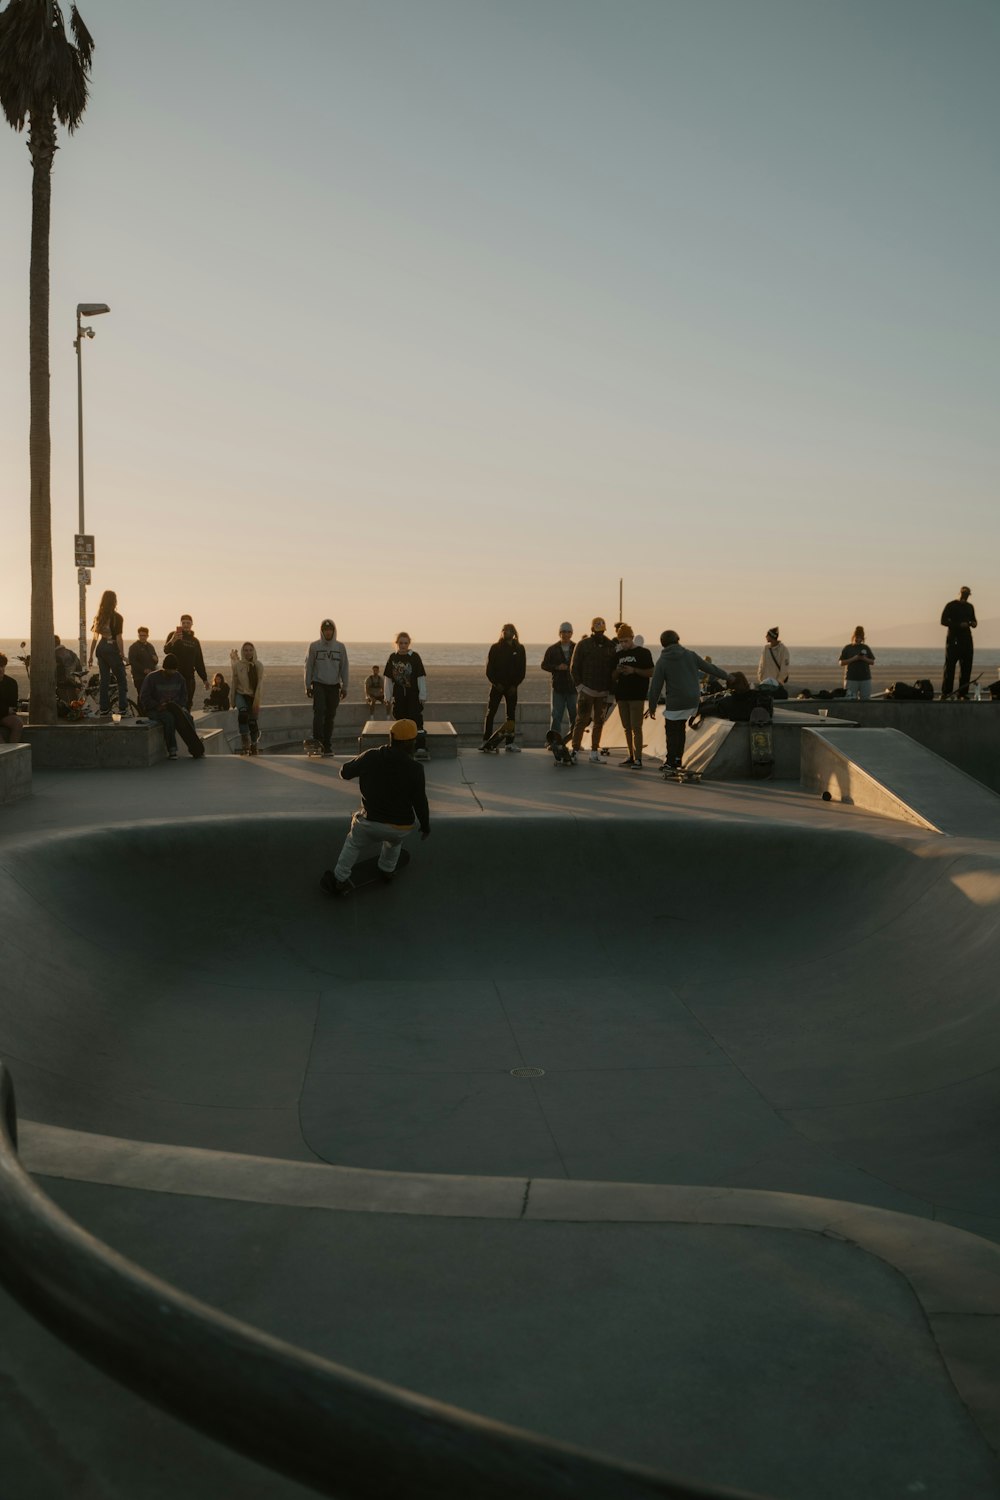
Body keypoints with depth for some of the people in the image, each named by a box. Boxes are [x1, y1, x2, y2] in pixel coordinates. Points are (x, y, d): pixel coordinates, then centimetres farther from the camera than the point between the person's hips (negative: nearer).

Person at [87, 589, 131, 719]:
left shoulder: (98, 617, 7)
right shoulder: (117, 617, -10)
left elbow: (94, 638, 9)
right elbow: (119, 638, -14)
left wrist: (90, 655, 13)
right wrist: (122, 654, -8)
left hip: (101, 649, 6)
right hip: (112, 649, -6)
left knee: (104, 679, 10)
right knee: (121, 680, 1)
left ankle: (104, 710, 10)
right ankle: (123, 710, -5)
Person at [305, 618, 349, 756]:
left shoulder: (340, 647, 6)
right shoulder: (314, 646, 2)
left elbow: (344, 668, 9)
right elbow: (309, 667, 4)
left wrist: (344, 687, 3)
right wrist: (308, 686, -1)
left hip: (334, 685, 2)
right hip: (319, 684, -2)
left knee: (330, 716, 4)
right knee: (319, 711, -18)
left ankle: (327, 745, 10)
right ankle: (317, 740, -16)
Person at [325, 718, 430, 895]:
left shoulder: (370, 758, -11)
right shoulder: (415, 770, -15)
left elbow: (345, 773, 5)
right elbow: (420, 802, -8)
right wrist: (425, 825, 8)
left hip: (370, 822, 0)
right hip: (401, 828, 0)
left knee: (353, 844, 28)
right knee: (393, 842, 36)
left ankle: (340, 881, 28)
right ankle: (386, 871, 49)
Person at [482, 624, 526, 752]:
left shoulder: (519, 649, 4)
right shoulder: (495, 647, 0)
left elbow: (522, 669, 4)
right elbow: (489, 668, -1)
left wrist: (515, 685, -6)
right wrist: (496, 683, -11)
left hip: (511, 687, 2)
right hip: (497, 686, -2)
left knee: (511, 715, 4)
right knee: (490, 713, -6)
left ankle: (509, 742, 8)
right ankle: (486, 741, -3)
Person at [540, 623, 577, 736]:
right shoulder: (552, 649, 7)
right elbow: (544, 665, 5)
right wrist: (556, 667, -12)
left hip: (573, 688, 0)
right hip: (558, 688, 0)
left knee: (574, 716, 7)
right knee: (556, 716, -5)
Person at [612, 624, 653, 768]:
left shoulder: (643, 653, 0)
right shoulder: (619, 655, 15)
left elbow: (651, 673, -3)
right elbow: (613, 677, 19)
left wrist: (634, 670, -16)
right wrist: (617, 671, -4)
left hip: (637, 695, -6)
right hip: (622, 695, 6)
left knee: (636, 728, -10)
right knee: (627, 728, 9)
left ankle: (638, 759, -11)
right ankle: (631, 756, 16)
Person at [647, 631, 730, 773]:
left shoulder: (662, 662, -4)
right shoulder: (690, 655, 4)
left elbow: (656, 686, -5)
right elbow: (710, 667, 12)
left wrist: (652, 706, 2)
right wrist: (727, 676, 26)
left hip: (674, 704, -4)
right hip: (692, 702, 4)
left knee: (672, 732, 4)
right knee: (680, 729, 17)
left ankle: (672, 762, 3)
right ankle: (677, 760, 17)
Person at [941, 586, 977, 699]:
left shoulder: (969, 607, 16)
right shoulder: (951, 605, -1)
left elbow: (973, 621, 24)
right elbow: (943, 621, -7)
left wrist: (972, 623, -1)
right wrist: (959, 625, -16)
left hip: (966, 639, 6)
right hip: (953, 639, -6)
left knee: (966, 667, 2)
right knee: (950, 666, -8)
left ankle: (963, 693, 5)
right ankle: (946, 693, -7)